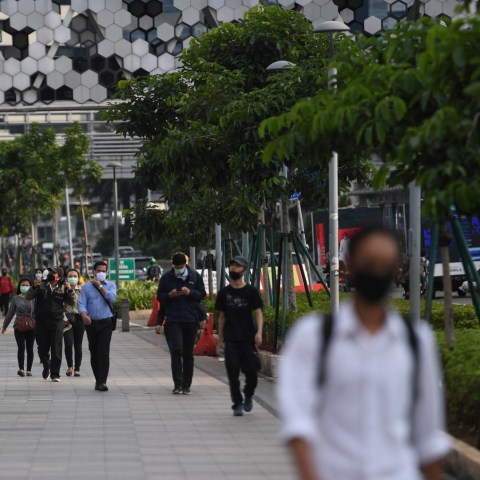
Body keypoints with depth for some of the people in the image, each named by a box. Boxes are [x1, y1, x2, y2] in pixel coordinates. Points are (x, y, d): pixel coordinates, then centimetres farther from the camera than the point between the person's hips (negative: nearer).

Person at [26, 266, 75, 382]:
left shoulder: (63, 288, 4)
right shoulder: (41, 285, 5)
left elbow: (72, 302, 1)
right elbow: (28, 297, 2)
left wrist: (70, 290, -14)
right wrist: (34, 287, -14)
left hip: (57, 321, -1)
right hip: (41, 321, 1)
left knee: (56, 349, -4)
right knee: (42, 348, 8)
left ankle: (55, 374, 1)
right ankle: (46, 367, 34)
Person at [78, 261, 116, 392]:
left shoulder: (110, 285, 9)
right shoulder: (86, 287, 8)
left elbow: (112, 298, -11)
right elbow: (81, 303, -4)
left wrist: (100, 286, -5)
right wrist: (84, 315, -23)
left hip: (106, 323, -2)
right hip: (91, 323, 2)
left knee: (104, 353, -12)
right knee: (94, 353, 6)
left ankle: (102, 382, -16)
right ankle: (98, 380, 17)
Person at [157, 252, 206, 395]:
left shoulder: (195, 276, 6)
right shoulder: (166, 278, 4)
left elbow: (202, 294, 7)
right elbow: (160, 297, 8)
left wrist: (190, 293, -12)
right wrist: (170, 295, -13)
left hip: (190, 320, 2)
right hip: (173, 320, -2)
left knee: (188, 354, 8)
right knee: (176, 351, -14)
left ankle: (186, 385, 15)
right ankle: (178, 384, -14)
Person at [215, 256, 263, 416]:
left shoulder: (251, 291, 2)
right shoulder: (224, 293, 8)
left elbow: (258, 313, 0)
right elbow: (222, 317, 13)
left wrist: (259, 332, -15)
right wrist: (220, 339, 11)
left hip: (248, 337, -1)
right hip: (230, 339, 1)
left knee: (251, 370, -2)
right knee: (233, 371, -7)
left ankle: (248, 396, 25)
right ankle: (237, 404, -1)